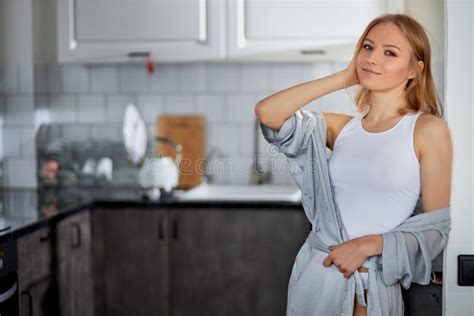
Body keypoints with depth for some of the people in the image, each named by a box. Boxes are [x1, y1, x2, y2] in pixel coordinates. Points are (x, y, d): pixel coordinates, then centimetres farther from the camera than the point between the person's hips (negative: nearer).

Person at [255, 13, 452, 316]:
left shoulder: (428, 129, -6)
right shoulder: (342, 127, 5)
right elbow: (266, 112, -7)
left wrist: (368, 244, -19)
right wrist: (344, 77, -2)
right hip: (320, 268, 4)